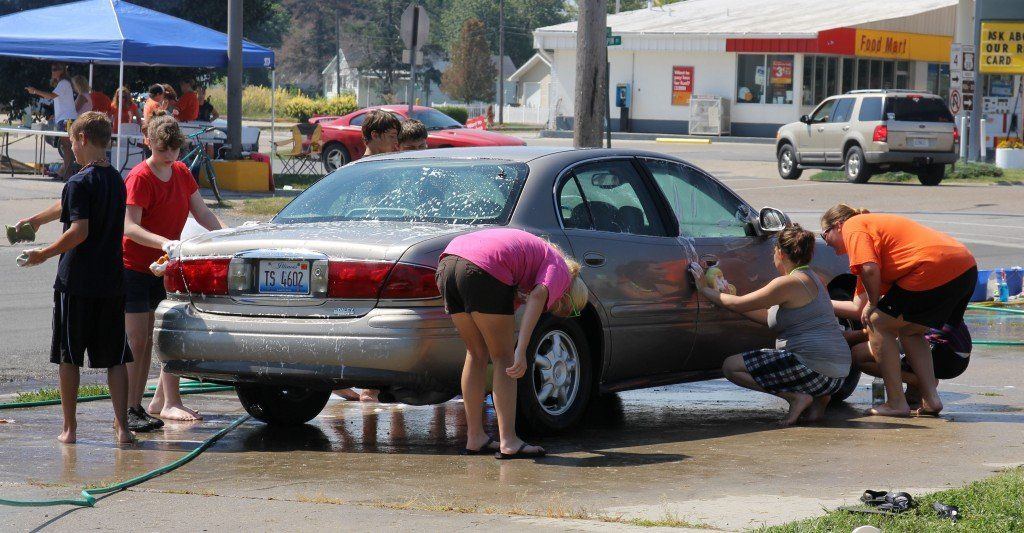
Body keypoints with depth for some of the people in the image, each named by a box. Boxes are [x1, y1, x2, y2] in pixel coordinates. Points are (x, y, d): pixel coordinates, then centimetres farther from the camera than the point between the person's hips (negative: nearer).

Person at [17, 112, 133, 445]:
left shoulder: (80, 183, -12)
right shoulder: (116, 181, 13)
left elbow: (79, 230, -21)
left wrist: (44, 254, -9)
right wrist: (36, 220, 39)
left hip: (76, 283, -6)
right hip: (113, 283, 6)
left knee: (68, 357, 5)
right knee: (115, 358, 6)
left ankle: (69, 427, 7)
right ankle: (122, 426, -2)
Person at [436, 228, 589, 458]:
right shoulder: (560, 269, 12)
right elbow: (538, 297, -8)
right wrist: (521, 351, -16)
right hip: (483, 270, -8)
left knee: (477, 353, 19)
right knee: (503, 358, 4)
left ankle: (475, 438, 20)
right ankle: (509, 442, 0)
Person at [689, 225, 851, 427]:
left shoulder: (789, 283, -12)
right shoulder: (811, 278, 18)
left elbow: (738, 304, -8)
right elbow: (769, 317, 21)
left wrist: (705, 290, 8)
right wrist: (722, 296, 22)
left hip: (815, 369, -9)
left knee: (731, 366, -4)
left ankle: (796, 397, -10)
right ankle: (817, 399, 13)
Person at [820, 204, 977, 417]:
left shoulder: (852, 226, 5)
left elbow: (870, 269, -14)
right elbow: (861, 306, 34)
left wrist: (873, 304, 1)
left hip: (933, 269, -10)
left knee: (879, 325, 3)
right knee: (909, 331, 25)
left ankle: (896, 403, 3)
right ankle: (931, 399, 16)